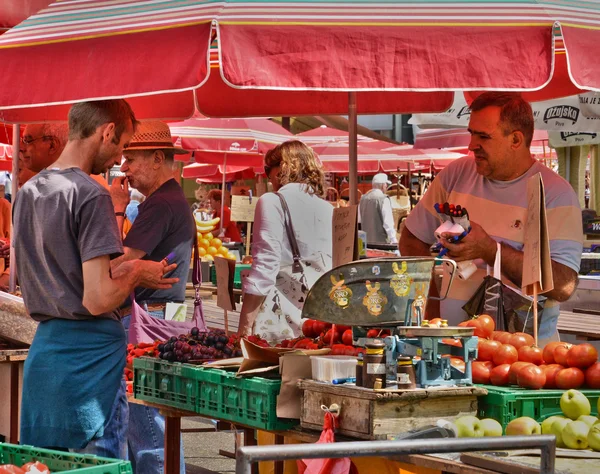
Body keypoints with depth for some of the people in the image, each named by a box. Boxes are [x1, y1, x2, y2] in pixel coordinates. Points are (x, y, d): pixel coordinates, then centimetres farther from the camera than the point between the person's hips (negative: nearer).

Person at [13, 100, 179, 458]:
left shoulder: (28, 192, 12)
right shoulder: (91, 195, -15)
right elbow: (97, 299, -20)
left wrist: (126, 274, 22)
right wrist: (136, 274, -1)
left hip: (43, 347, 8)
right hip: (90, 351, -8)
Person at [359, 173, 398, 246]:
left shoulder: (363, 198, 10)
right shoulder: (383, 199, -10)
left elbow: (359, 220, 15)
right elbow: (388, 222, -13)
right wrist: (394, 240, -10)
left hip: (365, 240, 7)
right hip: (380, 241, -7)